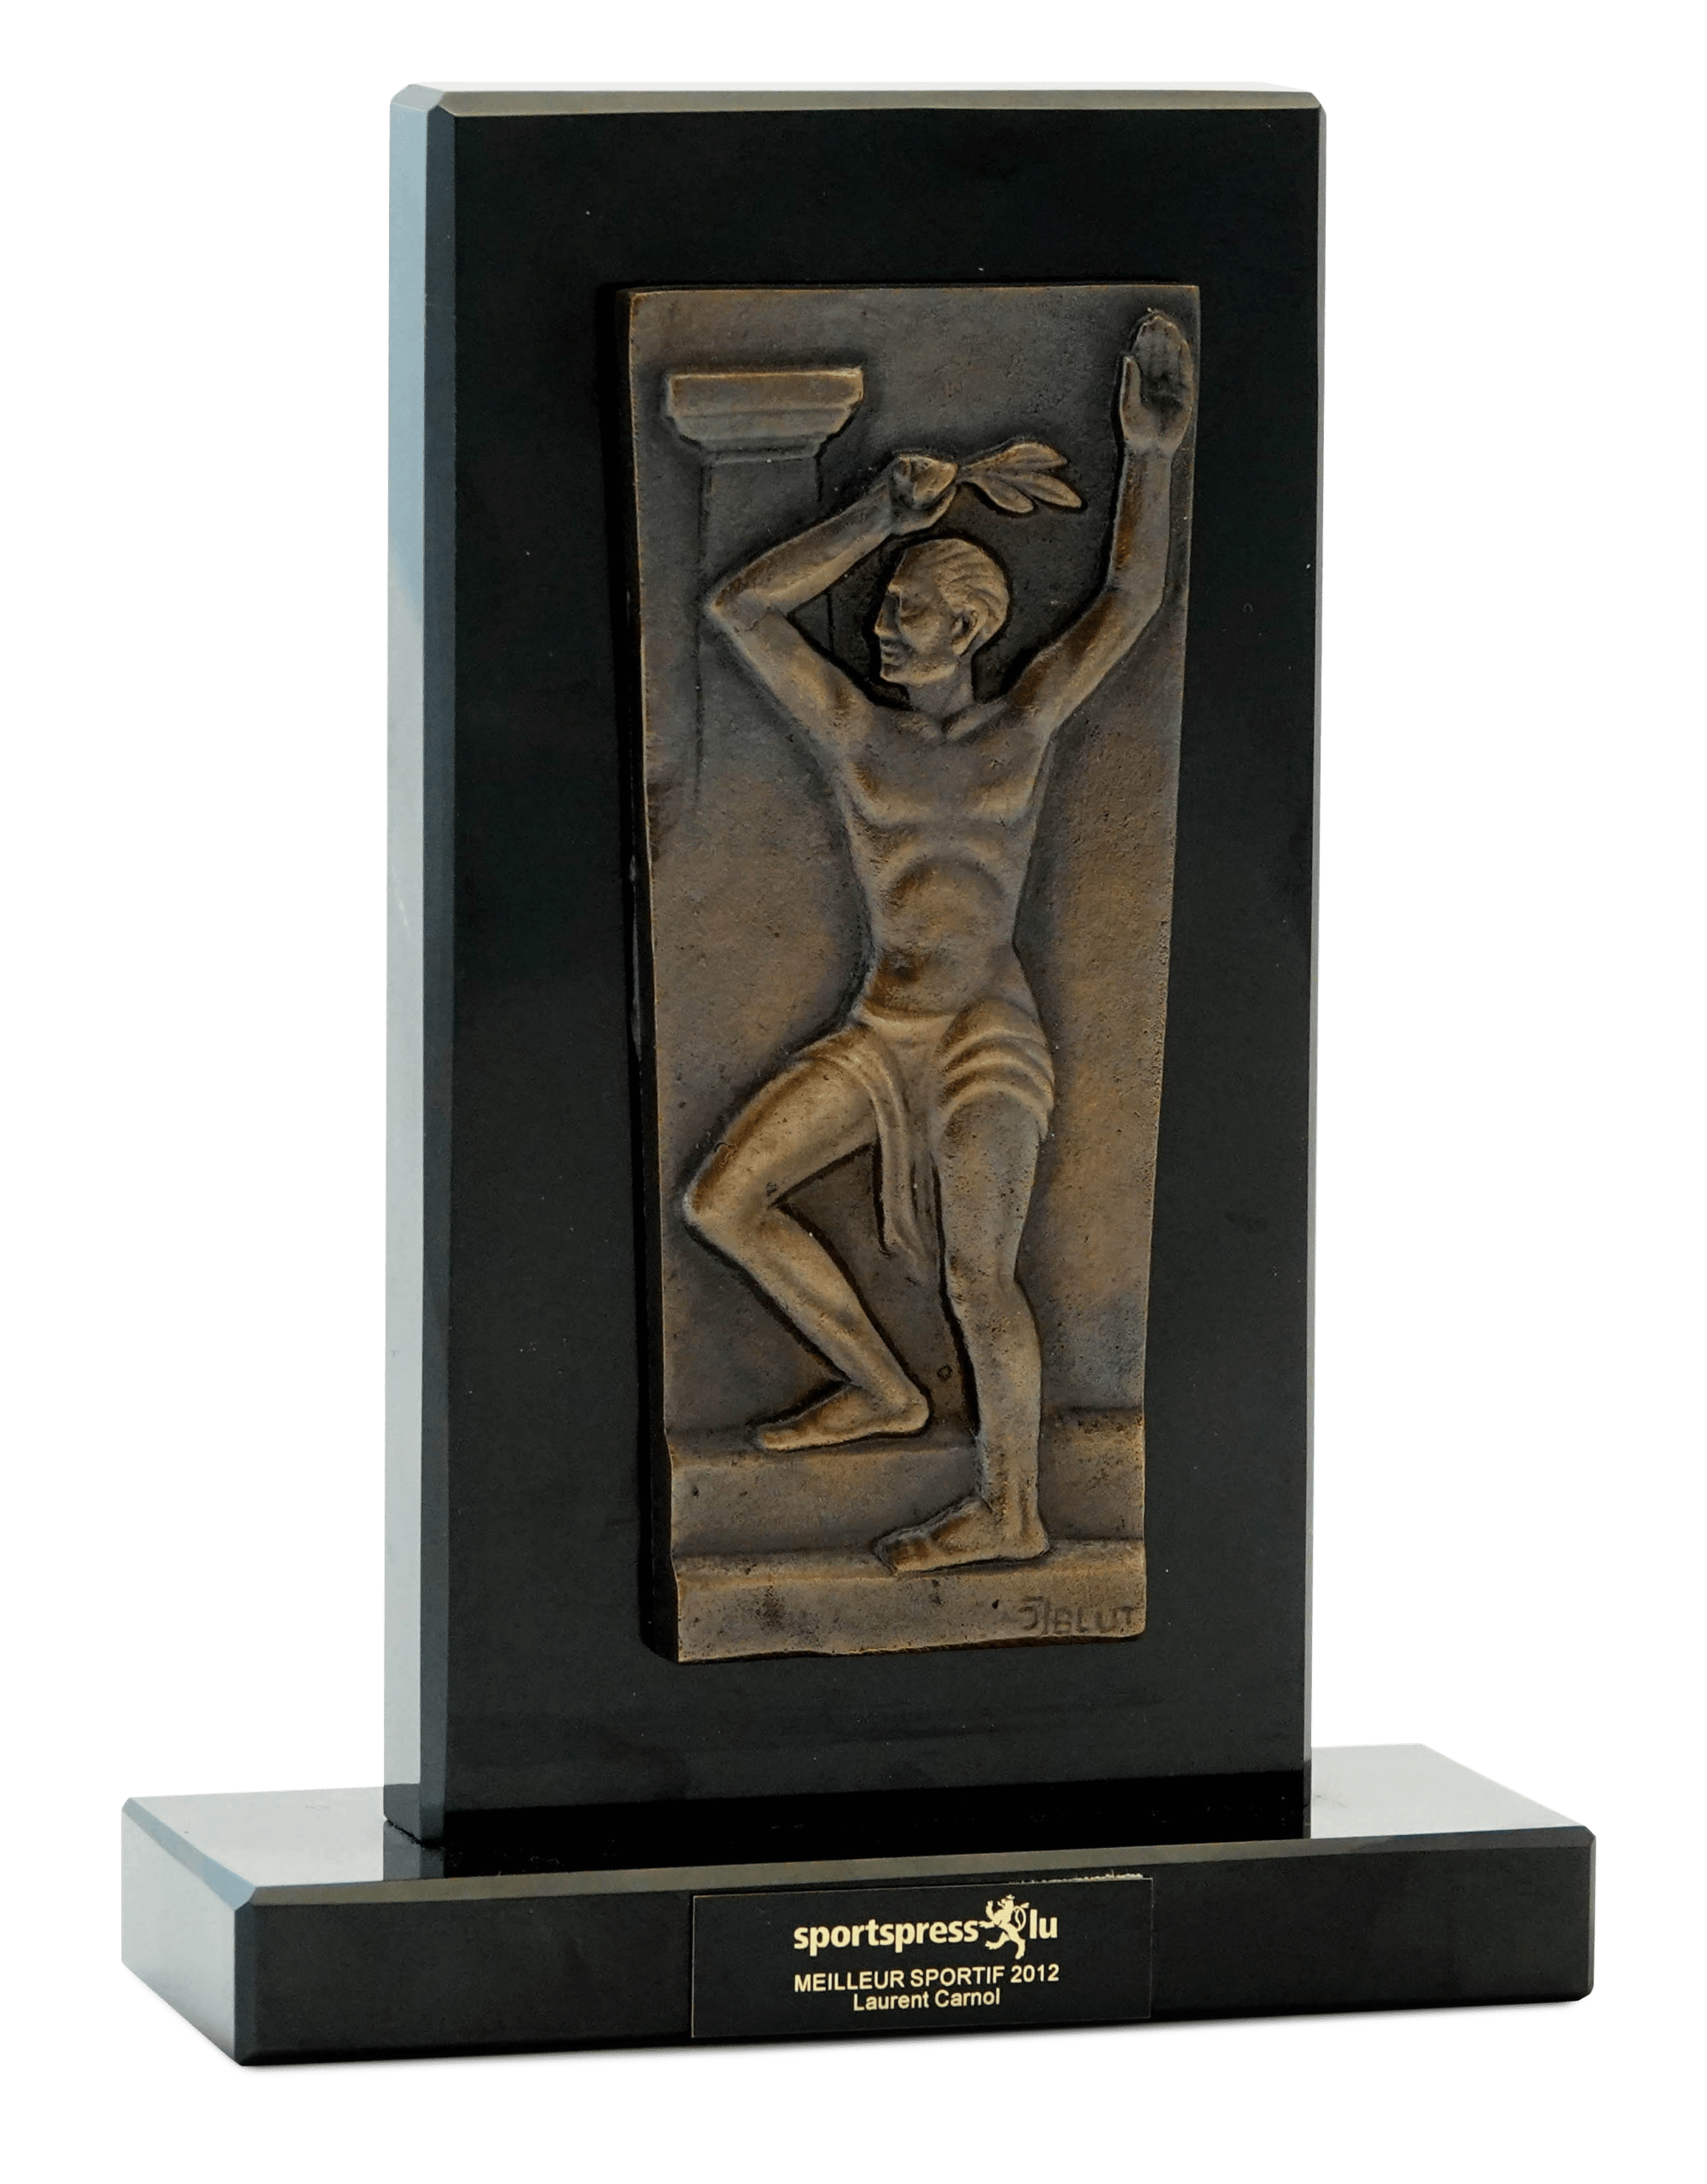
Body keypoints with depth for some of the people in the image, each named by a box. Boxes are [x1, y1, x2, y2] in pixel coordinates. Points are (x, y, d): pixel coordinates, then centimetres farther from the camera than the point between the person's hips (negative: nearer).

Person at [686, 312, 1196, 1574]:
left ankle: (1010, 1509, -10)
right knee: (722, 1201, 2)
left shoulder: (1025, 726, -1)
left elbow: (1131, 601, -6)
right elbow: (741, 606, -7)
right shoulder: (855, 729, 3)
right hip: (882, 1034, 5)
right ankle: (883, 1391, 14)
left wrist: (1151, 457, -18)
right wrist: (884, 517, -10)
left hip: (985, 1036, -5)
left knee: (977, 1274, -18)